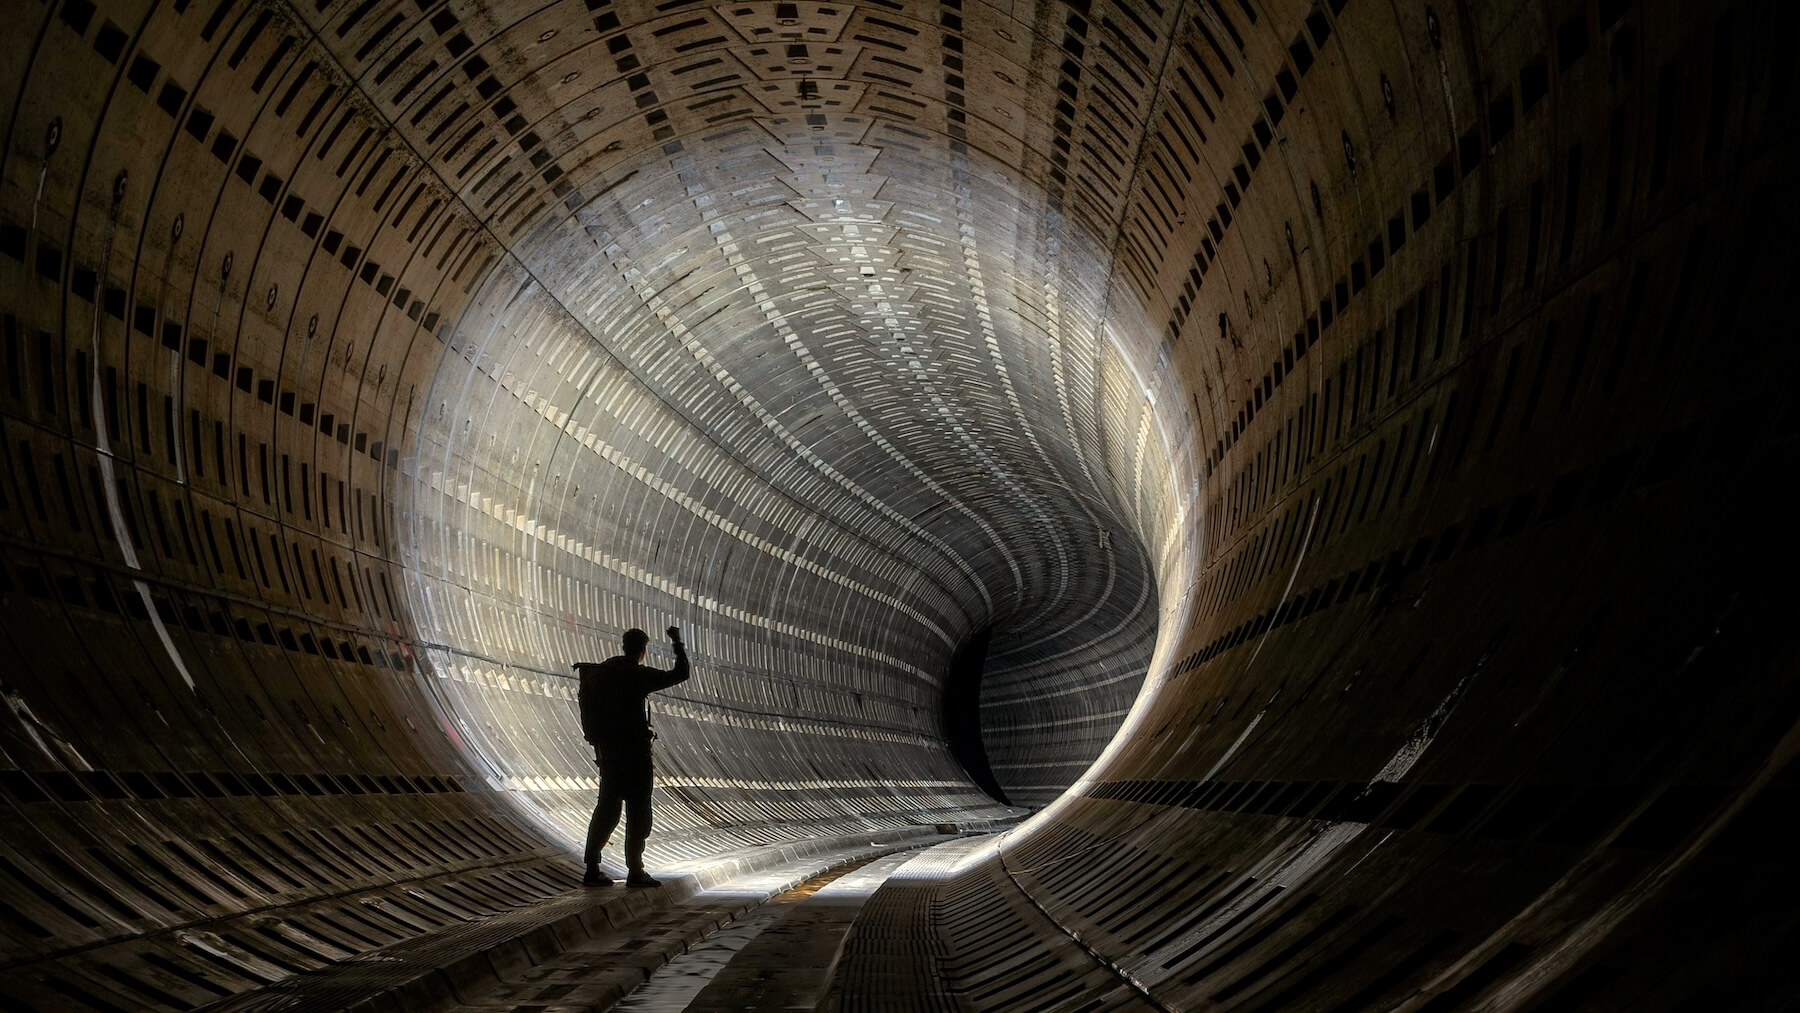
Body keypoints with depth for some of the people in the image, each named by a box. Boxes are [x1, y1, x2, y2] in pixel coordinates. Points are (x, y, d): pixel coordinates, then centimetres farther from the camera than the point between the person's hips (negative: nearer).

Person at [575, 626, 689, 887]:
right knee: (638, 811, 2)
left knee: (607, 807, 12)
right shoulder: (639, 675, -14)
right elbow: (680, 674, -14)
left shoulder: (604, 670, 7)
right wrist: (678, 643, -4)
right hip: (634, 752, -7)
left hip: (607, 750, 7)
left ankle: (592, 869, 12)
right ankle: (635, 871, 6)